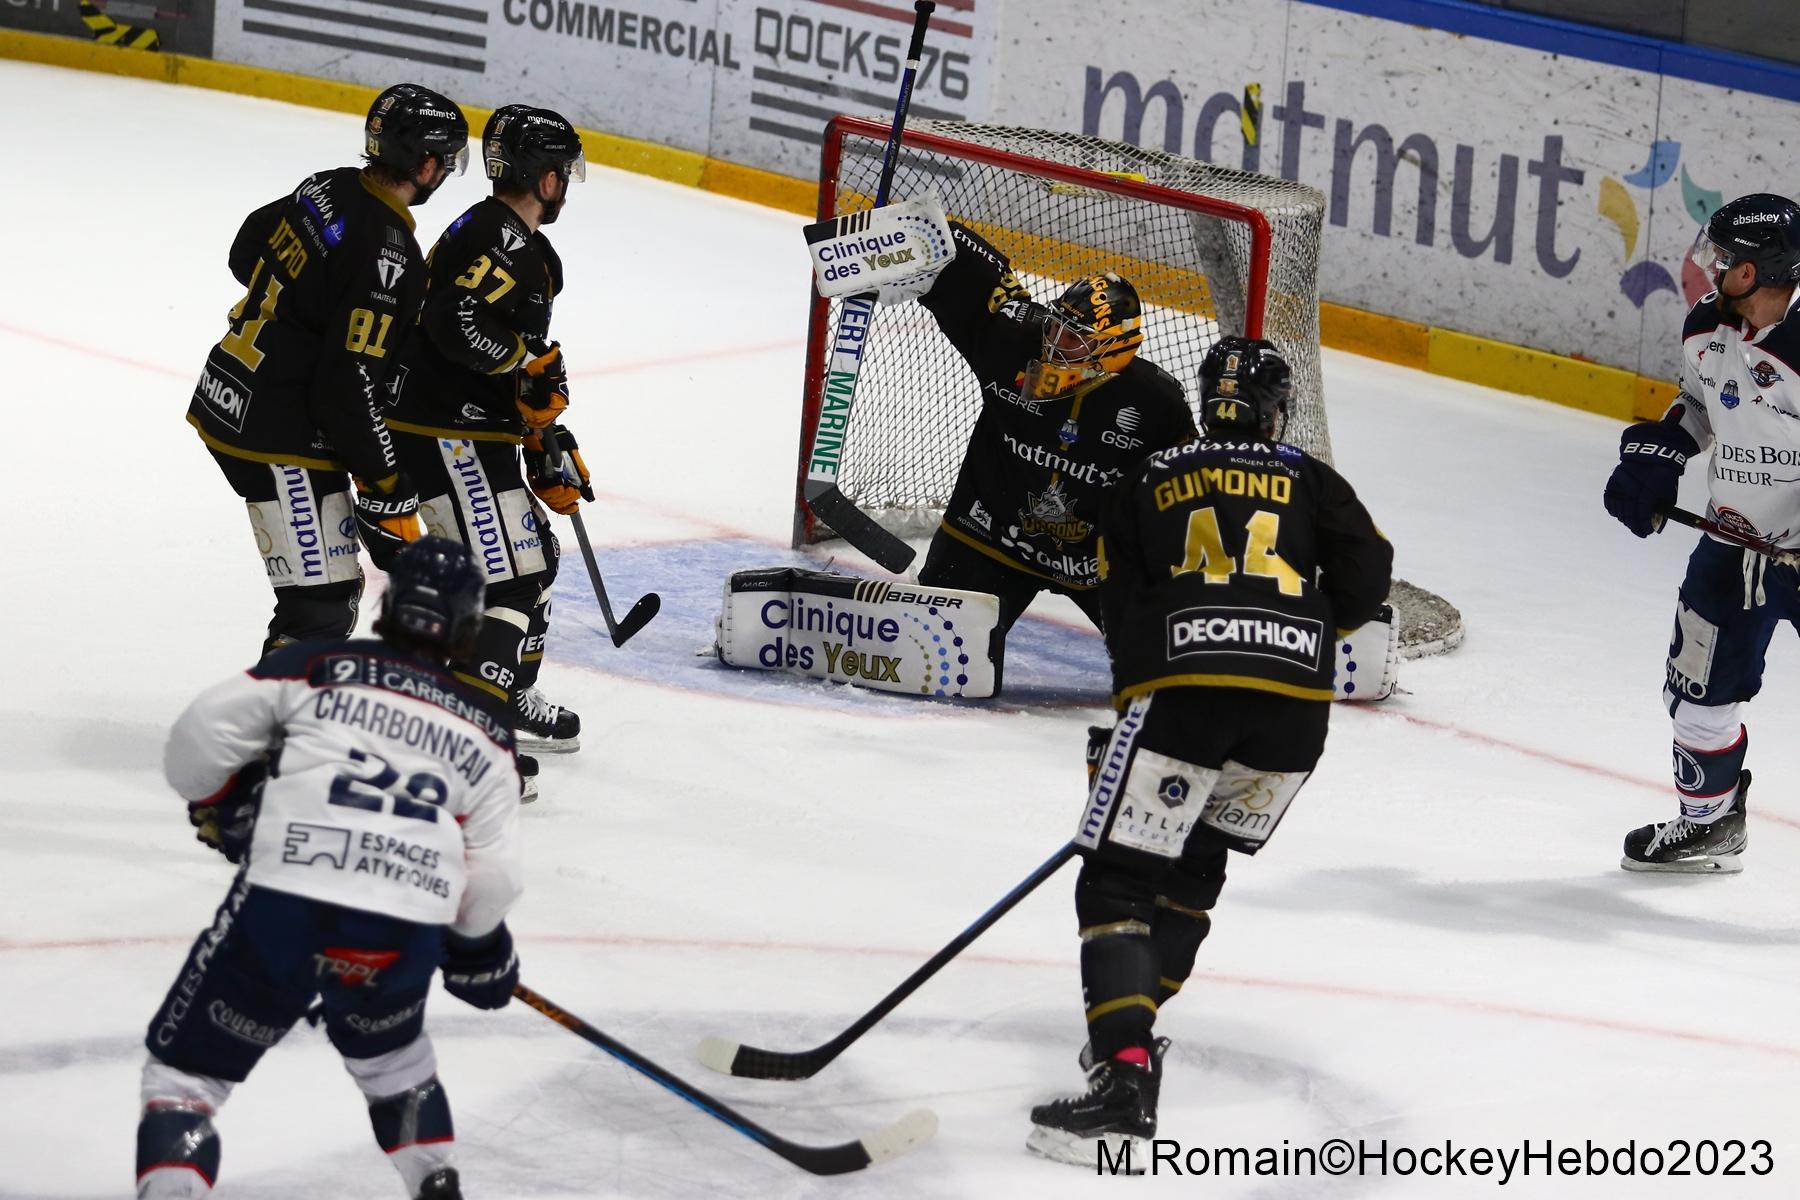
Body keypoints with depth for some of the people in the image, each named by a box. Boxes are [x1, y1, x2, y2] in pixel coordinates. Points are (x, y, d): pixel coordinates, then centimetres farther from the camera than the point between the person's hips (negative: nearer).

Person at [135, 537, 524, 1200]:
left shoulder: (316, 667, 13)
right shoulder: (482, 730, 19)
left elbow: (200, 735, 4)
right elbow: (490, 880, 14)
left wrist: (219, 806, 24)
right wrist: (479, 947, 34)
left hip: (281, 906, -3)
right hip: (405, 937, 3)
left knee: (187, 1064, 10)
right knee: (386, 1043, 36)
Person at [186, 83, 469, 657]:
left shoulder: (328, 187, 2)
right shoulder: (388, 252, -23)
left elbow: (247, 252, 21)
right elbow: (349, 386, -24)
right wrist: (388, 484, -15)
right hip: (281, 438, -10)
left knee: (332, 580, 23)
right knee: (322, 607, -9)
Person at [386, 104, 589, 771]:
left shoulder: (527, 251, 19)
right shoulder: (492, 234, -15)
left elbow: (523, 384, 24)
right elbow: (455, 321, -31)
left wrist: (547, 450, 20)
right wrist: (531, 362, -21)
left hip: (479, 434, 11)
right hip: (446, 435, -11)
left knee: (533, 557, 22)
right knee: (508, 576, -14)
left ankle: (512, 698, 37)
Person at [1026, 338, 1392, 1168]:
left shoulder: (1146, 485, 18)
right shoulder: (1308, 480, 19)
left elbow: (1120, 611, 15)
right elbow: (1366, 573, 7)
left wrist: (1126, 722, 24)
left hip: (1180, 691, -3)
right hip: (1295, 702, 3)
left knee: (1118, 880, -3)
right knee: (1197, 859, 27)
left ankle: (1124, 1078, -21)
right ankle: (1130, 1021, 22)